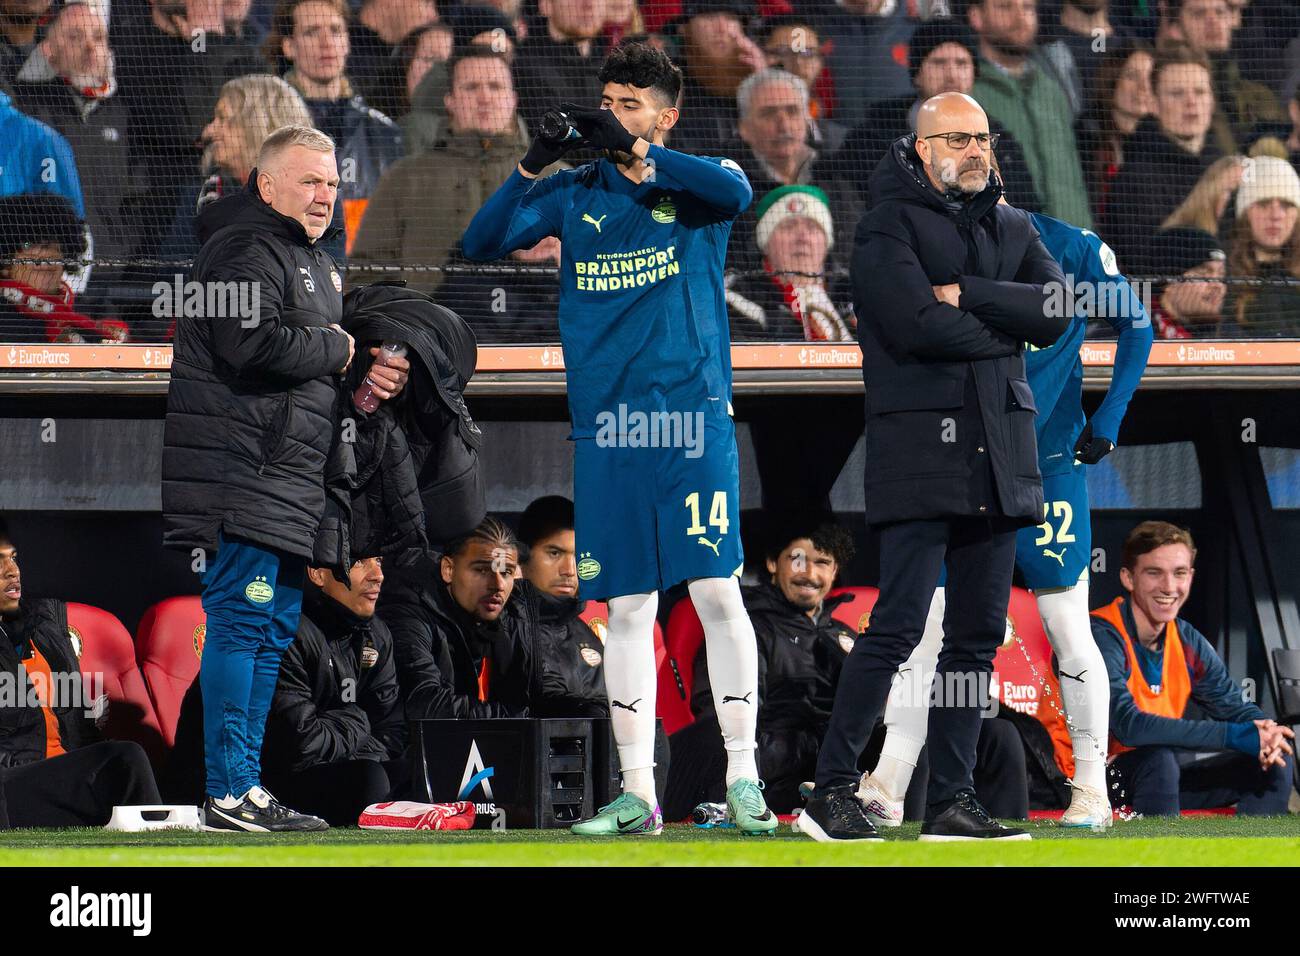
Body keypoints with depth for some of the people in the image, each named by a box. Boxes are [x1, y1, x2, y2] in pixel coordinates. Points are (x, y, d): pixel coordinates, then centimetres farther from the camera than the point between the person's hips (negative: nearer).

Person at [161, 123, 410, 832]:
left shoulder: (313, 261, 23)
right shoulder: (246, 250, -10)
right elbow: (254, 345, -25)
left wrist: (365, 382, 7)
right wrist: (338, 350, -11)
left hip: (288, 476, 11)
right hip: (242, 473, -11)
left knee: (275, 626, 12)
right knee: (242, 620, -11)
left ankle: (244, 785, 17)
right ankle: (230, 792, -12)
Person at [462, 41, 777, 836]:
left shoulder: (692, 181, 3)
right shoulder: (574, 193, 12)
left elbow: (736, 192, -21)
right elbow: (481, 243, 3)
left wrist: (634, 154, -26)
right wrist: (532, 167, -12)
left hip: (693, 412, -3)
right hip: (607, 420, 3)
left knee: (715, 590, -8)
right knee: (628, 605, 4)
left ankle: (742, 774, -3)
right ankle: (638, 793, 7)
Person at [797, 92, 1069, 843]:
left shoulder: (1013, 229, 18)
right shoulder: (889, 224, -1)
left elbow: (1056, 310, 1)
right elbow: (916, 323, -15)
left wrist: (965, 296, -9)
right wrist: (1003, 325, -2)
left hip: (1000, 452, 6)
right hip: (922, 441, -6)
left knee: (980, 632, 4)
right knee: (899, 625, -12)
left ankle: (951, 799, 8)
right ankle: (833, 792, -7)